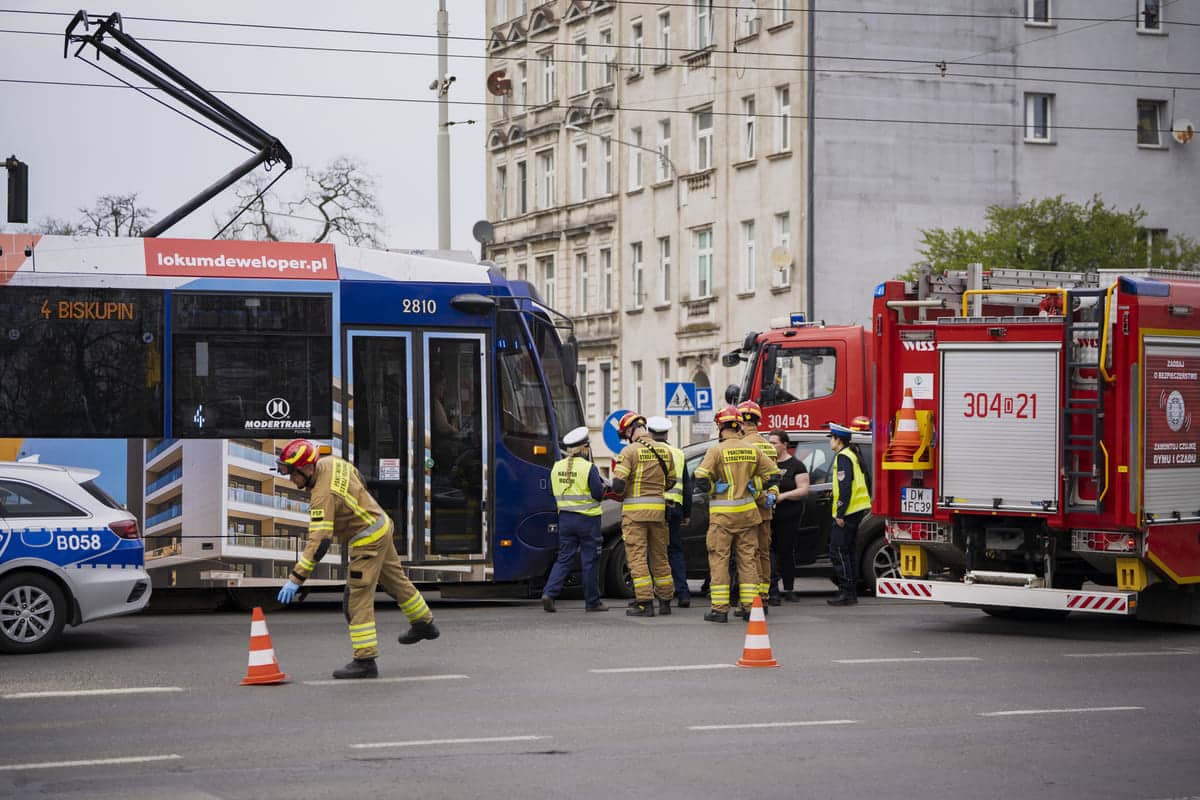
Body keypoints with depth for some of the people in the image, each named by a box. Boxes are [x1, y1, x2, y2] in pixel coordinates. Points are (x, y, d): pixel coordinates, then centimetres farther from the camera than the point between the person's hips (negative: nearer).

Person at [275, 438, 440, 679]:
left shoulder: (324, 494, -30)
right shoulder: (331, 462, -5)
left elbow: (319, 542, -36)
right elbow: (359, 479, 15)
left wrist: (296, 579, -37)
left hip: (367, 542, -10)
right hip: (381, 525, 10)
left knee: (358, 600, -7)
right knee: (395, 579, 28)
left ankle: (365, 660, -6)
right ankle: (424, 623, 48)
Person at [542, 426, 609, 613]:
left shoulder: (556, 467, 5)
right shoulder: (588, 468, -13)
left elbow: (555, 492, 12)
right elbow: (598, 494, -14)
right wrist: (602, 485, 6)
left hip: (565, 518, 5)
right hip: (587, 519, -5)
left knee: (564, 558, 9)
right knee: (590, 561, 4)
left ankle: (549, 593, -8)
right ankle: (592, 601, 9)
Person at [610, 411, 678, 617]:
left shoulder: (629, 451, -9)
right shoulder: (664, 451, 9)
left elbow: (618, 485, -14)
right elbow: (671, 482, 15)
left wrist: (619, 491, 7)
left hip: (635, 510, -5)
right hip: (658, 509, 6)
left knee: (637, 557, -2)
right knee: (659, 556, 14)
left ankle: (645, 603, -6)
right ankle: (665, 601, 19)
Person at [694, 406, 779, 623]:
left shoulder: (717, 450, -10)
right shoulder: (752, 450, 5)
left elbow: (701, 478, -17)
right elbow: (772, 474, 10)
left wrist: (711, 490, 0)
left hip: (722, 514, -4)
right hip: (747, 512, 4)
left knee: (719, 559, 1)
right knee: (748, 558, 10)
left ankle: (720, 608, -3)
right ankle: (750, 605, 10)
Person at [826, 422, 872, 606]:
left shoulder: (843, 457, -13)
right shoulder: (854, 455, 18)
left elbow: (845, 487, -21)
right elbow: (865, 482, 22)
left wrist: (840, 514, -21)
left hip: (848, 511, -10)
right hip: (860, 509, 10)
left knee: (838, 551, -8)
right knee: (847, 551, 15)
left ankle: (846, 592, -10)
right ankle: (852, 592, 16)